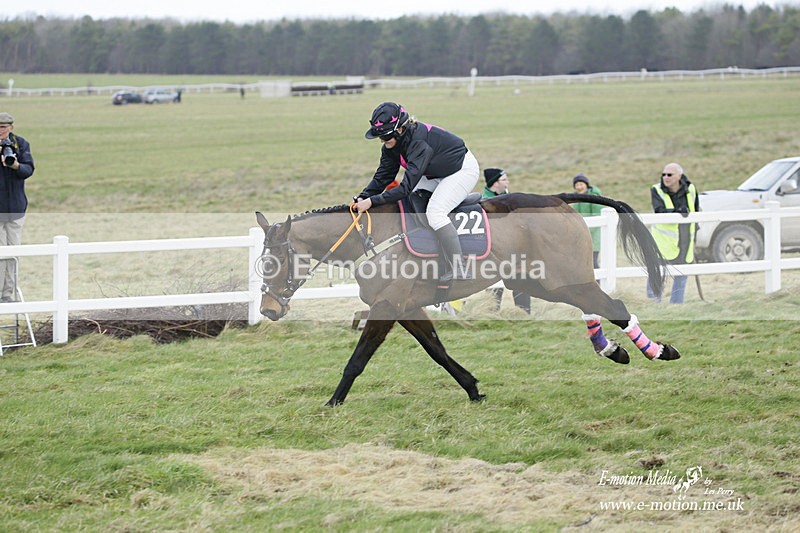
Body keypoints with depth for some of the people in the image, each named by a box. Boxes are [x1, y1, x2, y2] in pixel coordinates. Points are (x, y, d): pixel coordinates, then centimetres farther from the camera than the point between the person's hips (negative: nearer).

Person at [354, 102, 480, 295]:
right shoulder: (392, 144, -10)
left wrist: (373, 201, -39)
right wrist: (363, 198, -20)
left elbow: (407, 186, -38)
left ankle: (456, 269, -25)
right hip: (437, 175, 10)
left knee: (435, 212, -26)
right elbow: (383, 175, -5)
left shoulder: (419, 142, -36)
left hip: (463, 170, -10)